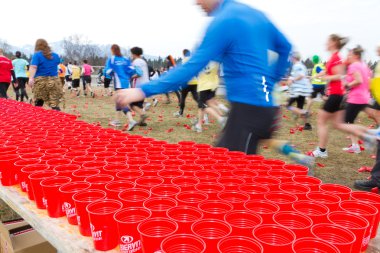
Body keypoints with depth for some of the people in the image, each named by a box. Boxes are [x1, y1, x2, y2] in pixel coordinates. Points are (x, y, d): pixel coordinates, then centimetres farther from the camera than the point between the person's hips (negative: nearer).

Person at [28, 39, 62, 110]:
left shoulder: (37, 55, -2)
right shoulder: (55, 55, 12)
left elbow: (33, 67, -16)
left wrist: (31, 78, -25)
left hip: (40, 81, -2)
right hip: (54, 81, 2)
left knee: (38, 104, 10)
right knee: (55, 104, -5)